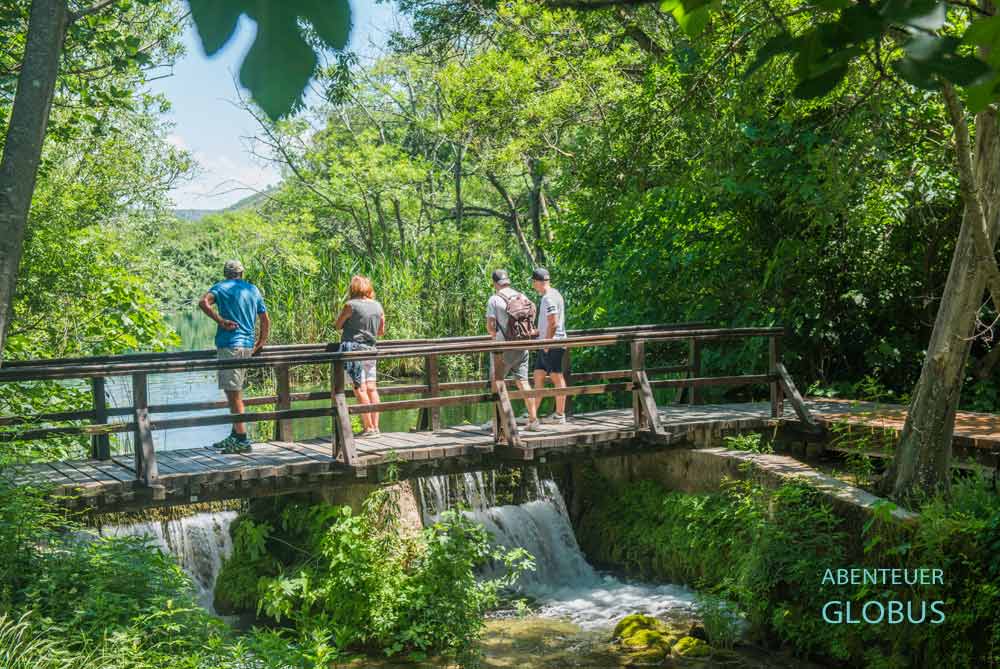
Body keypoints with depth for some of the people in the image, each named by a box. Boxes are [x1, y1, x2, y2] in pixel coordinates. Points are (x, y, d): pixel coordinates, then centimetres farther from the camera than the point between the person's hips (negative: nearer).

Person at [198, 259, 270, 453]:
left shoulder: (221, 287, 0)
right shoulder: (253, 290, 16)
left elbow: (204, 302, -20)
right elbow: (266, 320, 17)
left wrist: (220, 321, -14)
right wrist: (261, 343, 22)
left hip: (229, 344, -6)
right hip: (248, 346, 6)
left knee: (233, 392, -5)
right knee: (236, 392, 16)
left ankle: (242, 439, -7)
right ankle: (235, 436, 23)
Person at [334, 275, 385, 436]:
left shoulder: (350, 305, -9)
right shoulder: (378, 306, 7)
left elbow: (337, 326, 1)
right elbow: (381, 332, 15)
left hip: (353, 349, -5)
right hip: (370, 350, 5)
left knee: (360, 389, -4)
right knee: (371, 388, 7)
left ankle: (368, 427, -4)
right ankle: (375, 426, 8)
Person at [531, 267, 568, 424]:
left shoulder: (549, 298, -15)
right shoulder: (554, 294, 16)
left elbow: (553, 323, -21)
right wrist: (538, 331, 22)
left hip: (551, 344, -10)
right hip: (547, 345, 10)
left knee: (557, 378, -3)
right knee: (538, 376, 10)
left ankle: (560, 415, 4)